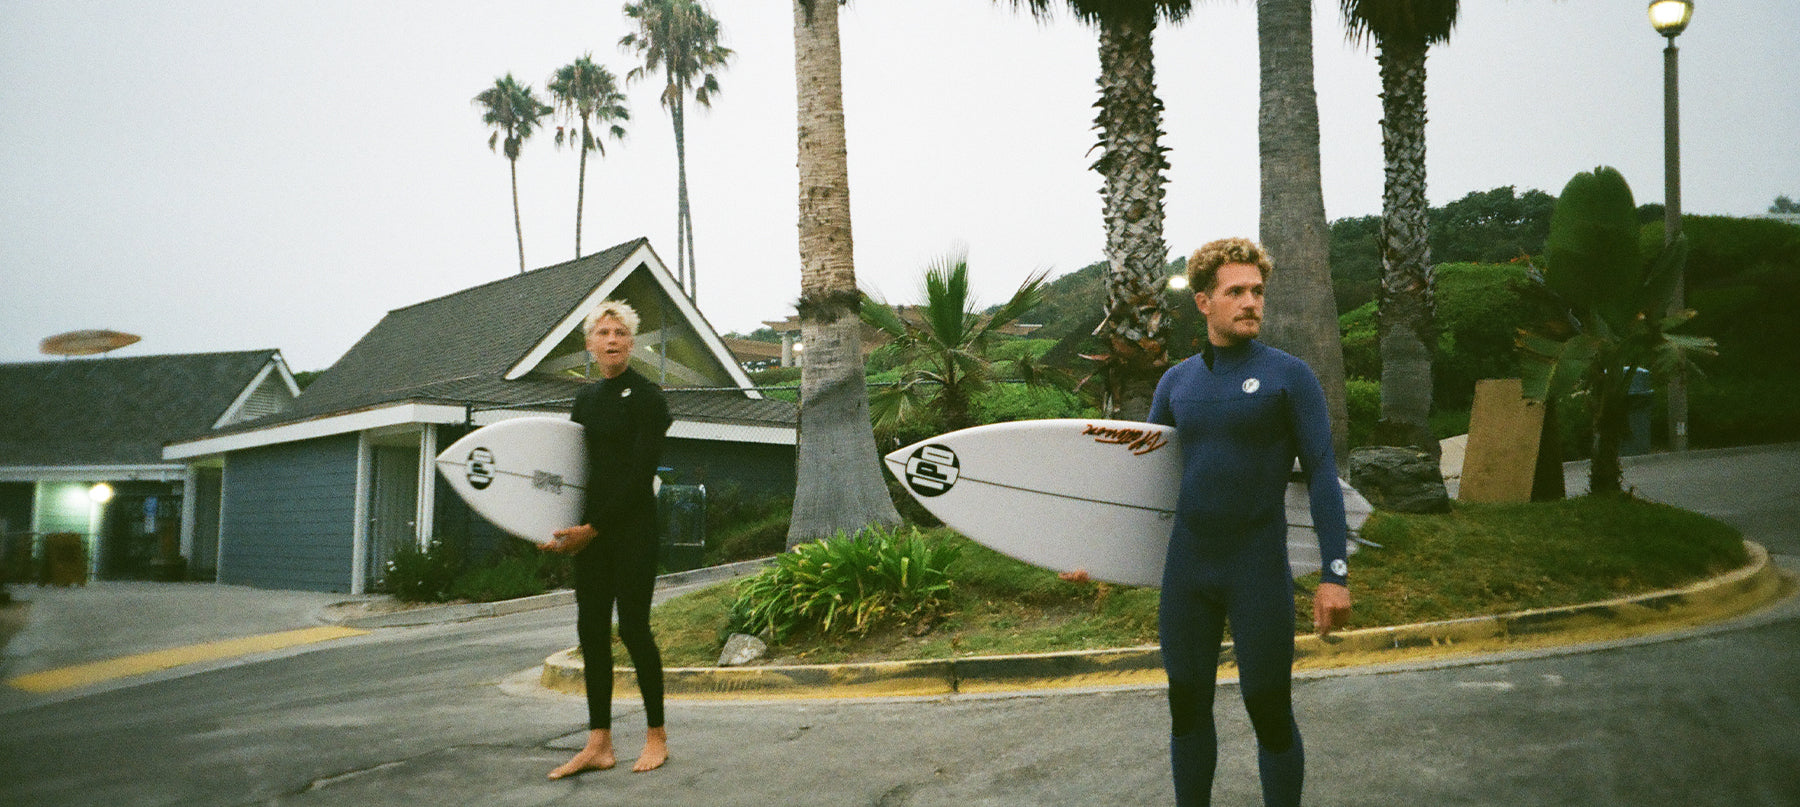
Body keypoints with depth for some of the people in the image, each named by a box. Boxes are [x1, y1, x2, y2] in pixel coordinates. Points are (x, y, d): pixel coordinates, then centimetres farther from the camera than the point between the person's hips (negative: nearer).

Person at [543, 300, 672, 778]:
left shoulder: (647, 398, -7)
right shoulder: (585, 399, 14)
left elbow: (640, 474, -13)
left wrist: (594, 528, -15)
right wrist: (563, 526, 4)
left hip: (632, 527, -6)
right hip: (589, 531, 7)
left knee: (633, 627, -4)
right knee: (591, 630, 5)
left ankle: (657, 735, 11)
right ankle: (599, 743, 11)